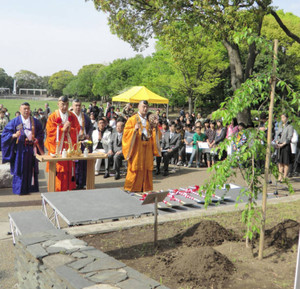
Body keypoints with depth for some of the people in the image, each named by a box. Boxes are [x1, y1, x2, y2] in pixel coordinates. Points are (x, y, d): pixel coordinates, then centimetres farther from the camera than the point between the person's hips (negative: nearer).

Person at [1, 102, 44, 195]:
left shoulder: (35, 122, 9)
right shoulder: (15, 121, 0)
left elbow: (40, 133, 14)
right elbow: (5, 133, -2)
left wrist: (37, 139, -6)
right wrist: (14, 135, -21)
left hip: (31, 149, 3)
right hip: (19, 150, -2)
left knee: (31, 169, 5)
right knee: (20, 169, 0)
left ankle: (31, 187, 15)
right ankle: (19, 189, 9)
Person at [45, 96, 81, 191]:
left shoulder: (72, 116, 10)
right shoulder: (53, 117, 0)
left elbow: (77, 130, 8)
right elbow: (50, 132, -6)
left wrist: (70, 130, -11)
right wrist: (63, 129, -12)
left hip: (69, 147, 3)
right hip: (57, 147, -3)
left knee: (69, 168, 3)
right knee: (57, 170, -5)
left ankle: (68, 188, 11)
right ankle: (56, 190, 3)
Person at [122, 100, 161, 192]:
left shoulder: (149, 120, 15)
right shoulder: (132, 119, 1)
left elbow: (156, 135, 14)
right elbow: (126, 133, -7)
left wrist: (155, 127, -4)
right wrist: (134, 129, -23)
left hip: (147, 150, 4)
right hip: (136, 149, -4)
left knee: (146, 170, 5)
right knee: (135, 170, -4)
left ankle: (145, 190, 12)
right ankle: (130, 189, 6)